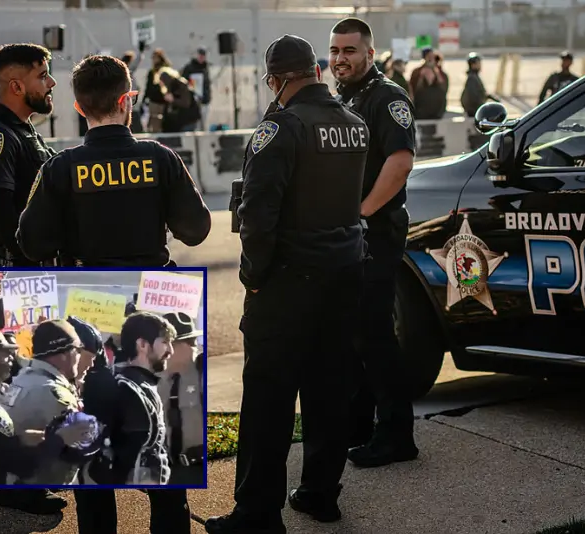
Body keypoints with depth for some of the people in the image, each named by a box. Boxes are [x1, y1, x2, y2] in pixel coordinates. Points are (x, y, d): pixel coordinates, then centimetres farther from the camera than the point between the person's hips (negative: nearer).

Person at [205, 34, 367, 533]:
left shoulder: (284, 126, -17)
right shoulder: (356, 124, 7)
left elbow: (258, 210, -21)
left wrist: (254, 271, -11)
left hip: (290, 277, -8)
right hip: (346, 271, 8)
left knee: (269, 397, -3)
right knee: (329, 387, 16)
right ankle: (321, 491, 26)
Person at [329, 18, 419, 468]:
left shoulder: (387, 98, -12)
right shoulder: (343, 100, 17)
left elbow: (401, 160, -25)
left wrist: (361, 212, -22)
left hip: (376, 233, -10)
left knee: (374, 333, -8)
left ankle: (395, 435, -1)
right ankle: (356, 425, 25)